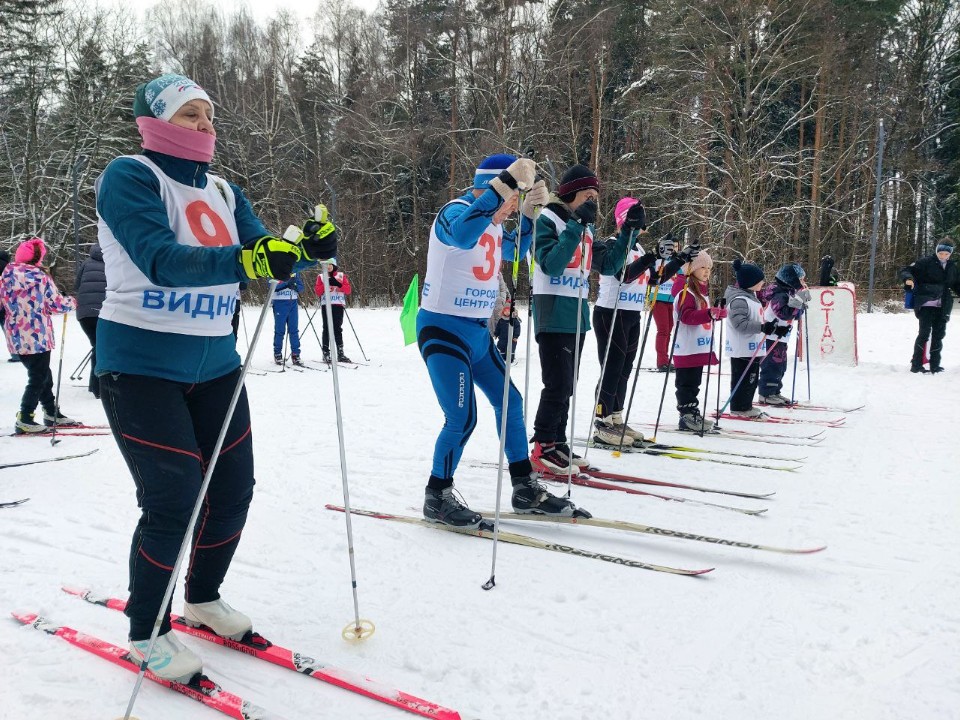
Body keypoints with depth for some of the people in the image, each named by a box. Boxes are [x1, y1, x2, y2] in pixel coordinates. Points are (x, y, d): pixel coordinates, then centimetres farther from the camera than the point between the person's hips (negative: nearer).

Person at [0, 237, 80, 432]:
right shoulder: (41, 277, -14)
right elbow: (56, 304, -9)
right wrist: (71, 302, 9)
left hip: (16, 337, 7)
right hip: (37, 337, -7)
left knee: (42, 374, 18)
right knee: (38, 377, 5)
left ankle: (52, 413, 27)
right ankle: (24, 419, 4)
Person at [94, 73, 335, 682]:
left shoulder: (222, 190, 11)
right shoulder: (131, 176, -10)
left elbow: (265, 255, 2)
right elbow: (162, 261, -26)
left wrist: (308, 246, -19)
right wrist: (244, 260, -41)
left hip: (215, 361, 7)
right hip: (141, 365, -6)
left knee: (233, 489, 10)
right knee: (175, 501, -7)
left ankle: (204, 598, 34)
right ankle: (145, 632, 16)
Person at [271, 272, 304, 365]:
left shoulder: (295, 271, 11)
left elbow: (301, 287, 8)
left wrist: (295, 286, -15)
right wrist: (287, 283, -25)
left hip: (293, 303, 3)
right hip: (279, 303, -3)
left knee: (294, 330, 3)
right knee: (279, 330, 0)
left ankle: (295, 355, 5)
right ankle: (277, 354, 9)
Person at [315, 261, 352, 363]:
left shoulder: (341, 275, 12)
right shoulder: (321, 276, 12)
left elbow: (348, 290, 3)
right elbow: (317, 291, 1)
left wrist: (339, 284, -12)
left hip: (338, 305, 1)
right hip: (326, 306, -1)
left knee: (338, 329, 1)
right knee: (327, 329, -4)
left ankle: (340, 353, 3)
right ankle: (326, 353, -3)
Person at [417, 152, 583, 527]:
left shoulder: (492, 222, 9)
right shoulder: (456, 210, -17)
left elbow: (515, 250, 27)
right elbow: (463, 235, -41)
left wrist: (530, 212, 9)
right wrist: (507, 182, -40)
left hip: (477, 331, 10)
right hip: (443, 329, -10)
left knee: (510, 402, 11)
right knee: (462, 419, -12)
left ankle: (525, 489, 23)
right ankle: (437, 497, 8)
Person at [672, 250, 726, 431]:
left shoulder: (701, 290, 20)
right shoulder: (686, 290, -13)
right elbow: (687, 316, -26)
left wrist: (718, 314, 16)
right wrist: (709, 313, -37)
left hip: (699, 347, 10)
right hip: (687, 348, -10)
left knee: (693, 383, 14)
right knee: (687, 383, -6)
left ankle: (692, 414, 21)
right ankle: (687, 416, -2)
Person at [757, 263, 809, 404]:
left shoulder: (789, 292, 13)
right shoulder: (780, 294, -19)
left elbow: (795, 314, 20)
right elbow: (785, 313, -32)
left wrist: (802, 303, 5)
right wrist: (798, 301, -30)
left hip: (779, 338, 11)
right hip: (772, 338, -11)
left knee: (780, 366, 16)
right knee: (772, 365, -6)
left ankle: (774, 392, 25)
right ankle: (766, 394, 1)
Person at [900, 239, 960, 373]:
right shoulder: (926, 262, -4)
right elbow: (906, 270, -8)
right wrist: (908, 278, -29)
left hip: (943, 306, 6)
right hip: (926, 304, -6)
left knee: (938, 334, 8)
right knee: (925, 333, -10)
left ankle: (935, 365, 17)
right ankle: (916, 365, -3)